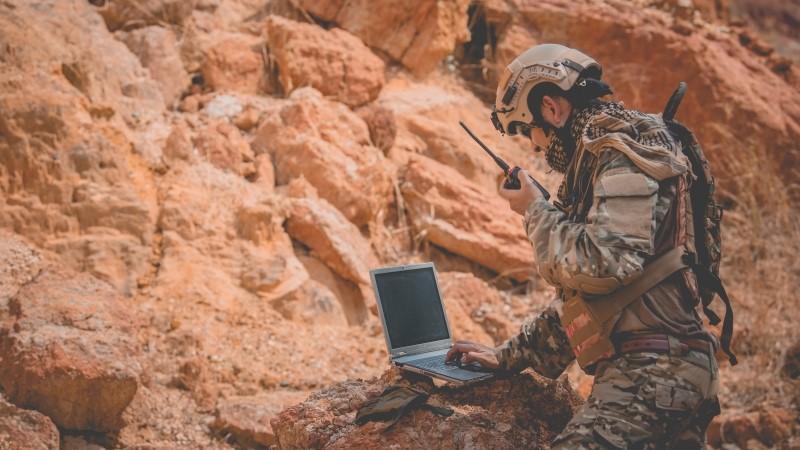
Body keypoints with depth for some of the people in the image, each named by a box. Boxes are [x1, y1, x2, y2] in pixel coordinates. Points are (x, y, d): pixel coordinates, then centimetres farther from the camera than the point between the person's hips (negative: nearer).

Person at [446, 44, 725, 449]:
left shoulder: (624, 151, -9)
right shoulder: (598, 158, 21)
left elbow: (605, 263, -24)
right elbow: (578, 290, 26)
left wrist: (536, 212, -7)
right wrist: (510, 355, 23)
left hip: (652, 369, -10)